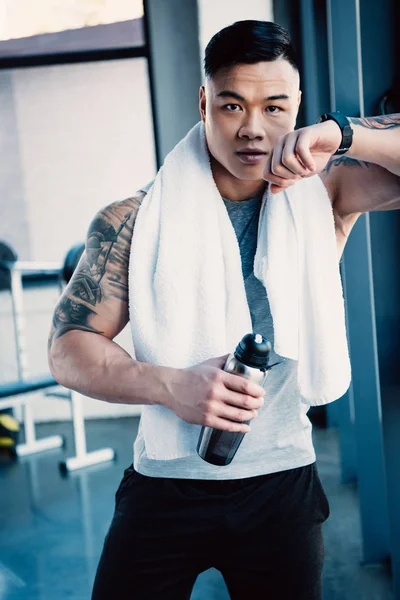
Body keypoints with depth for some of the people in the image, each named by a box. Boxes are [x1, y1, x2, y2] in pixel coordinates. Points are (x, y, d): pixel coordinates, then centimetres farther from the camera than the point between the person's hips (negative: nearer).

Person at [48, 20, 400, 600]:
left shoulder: (324, 193, -3)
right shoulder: (137, 219, -6)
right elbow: (68, 348, -6)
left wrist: (343, 134, -25)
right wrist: (169, 385, -21)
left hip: (281, 485, 1)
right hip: (163, 483, 0)